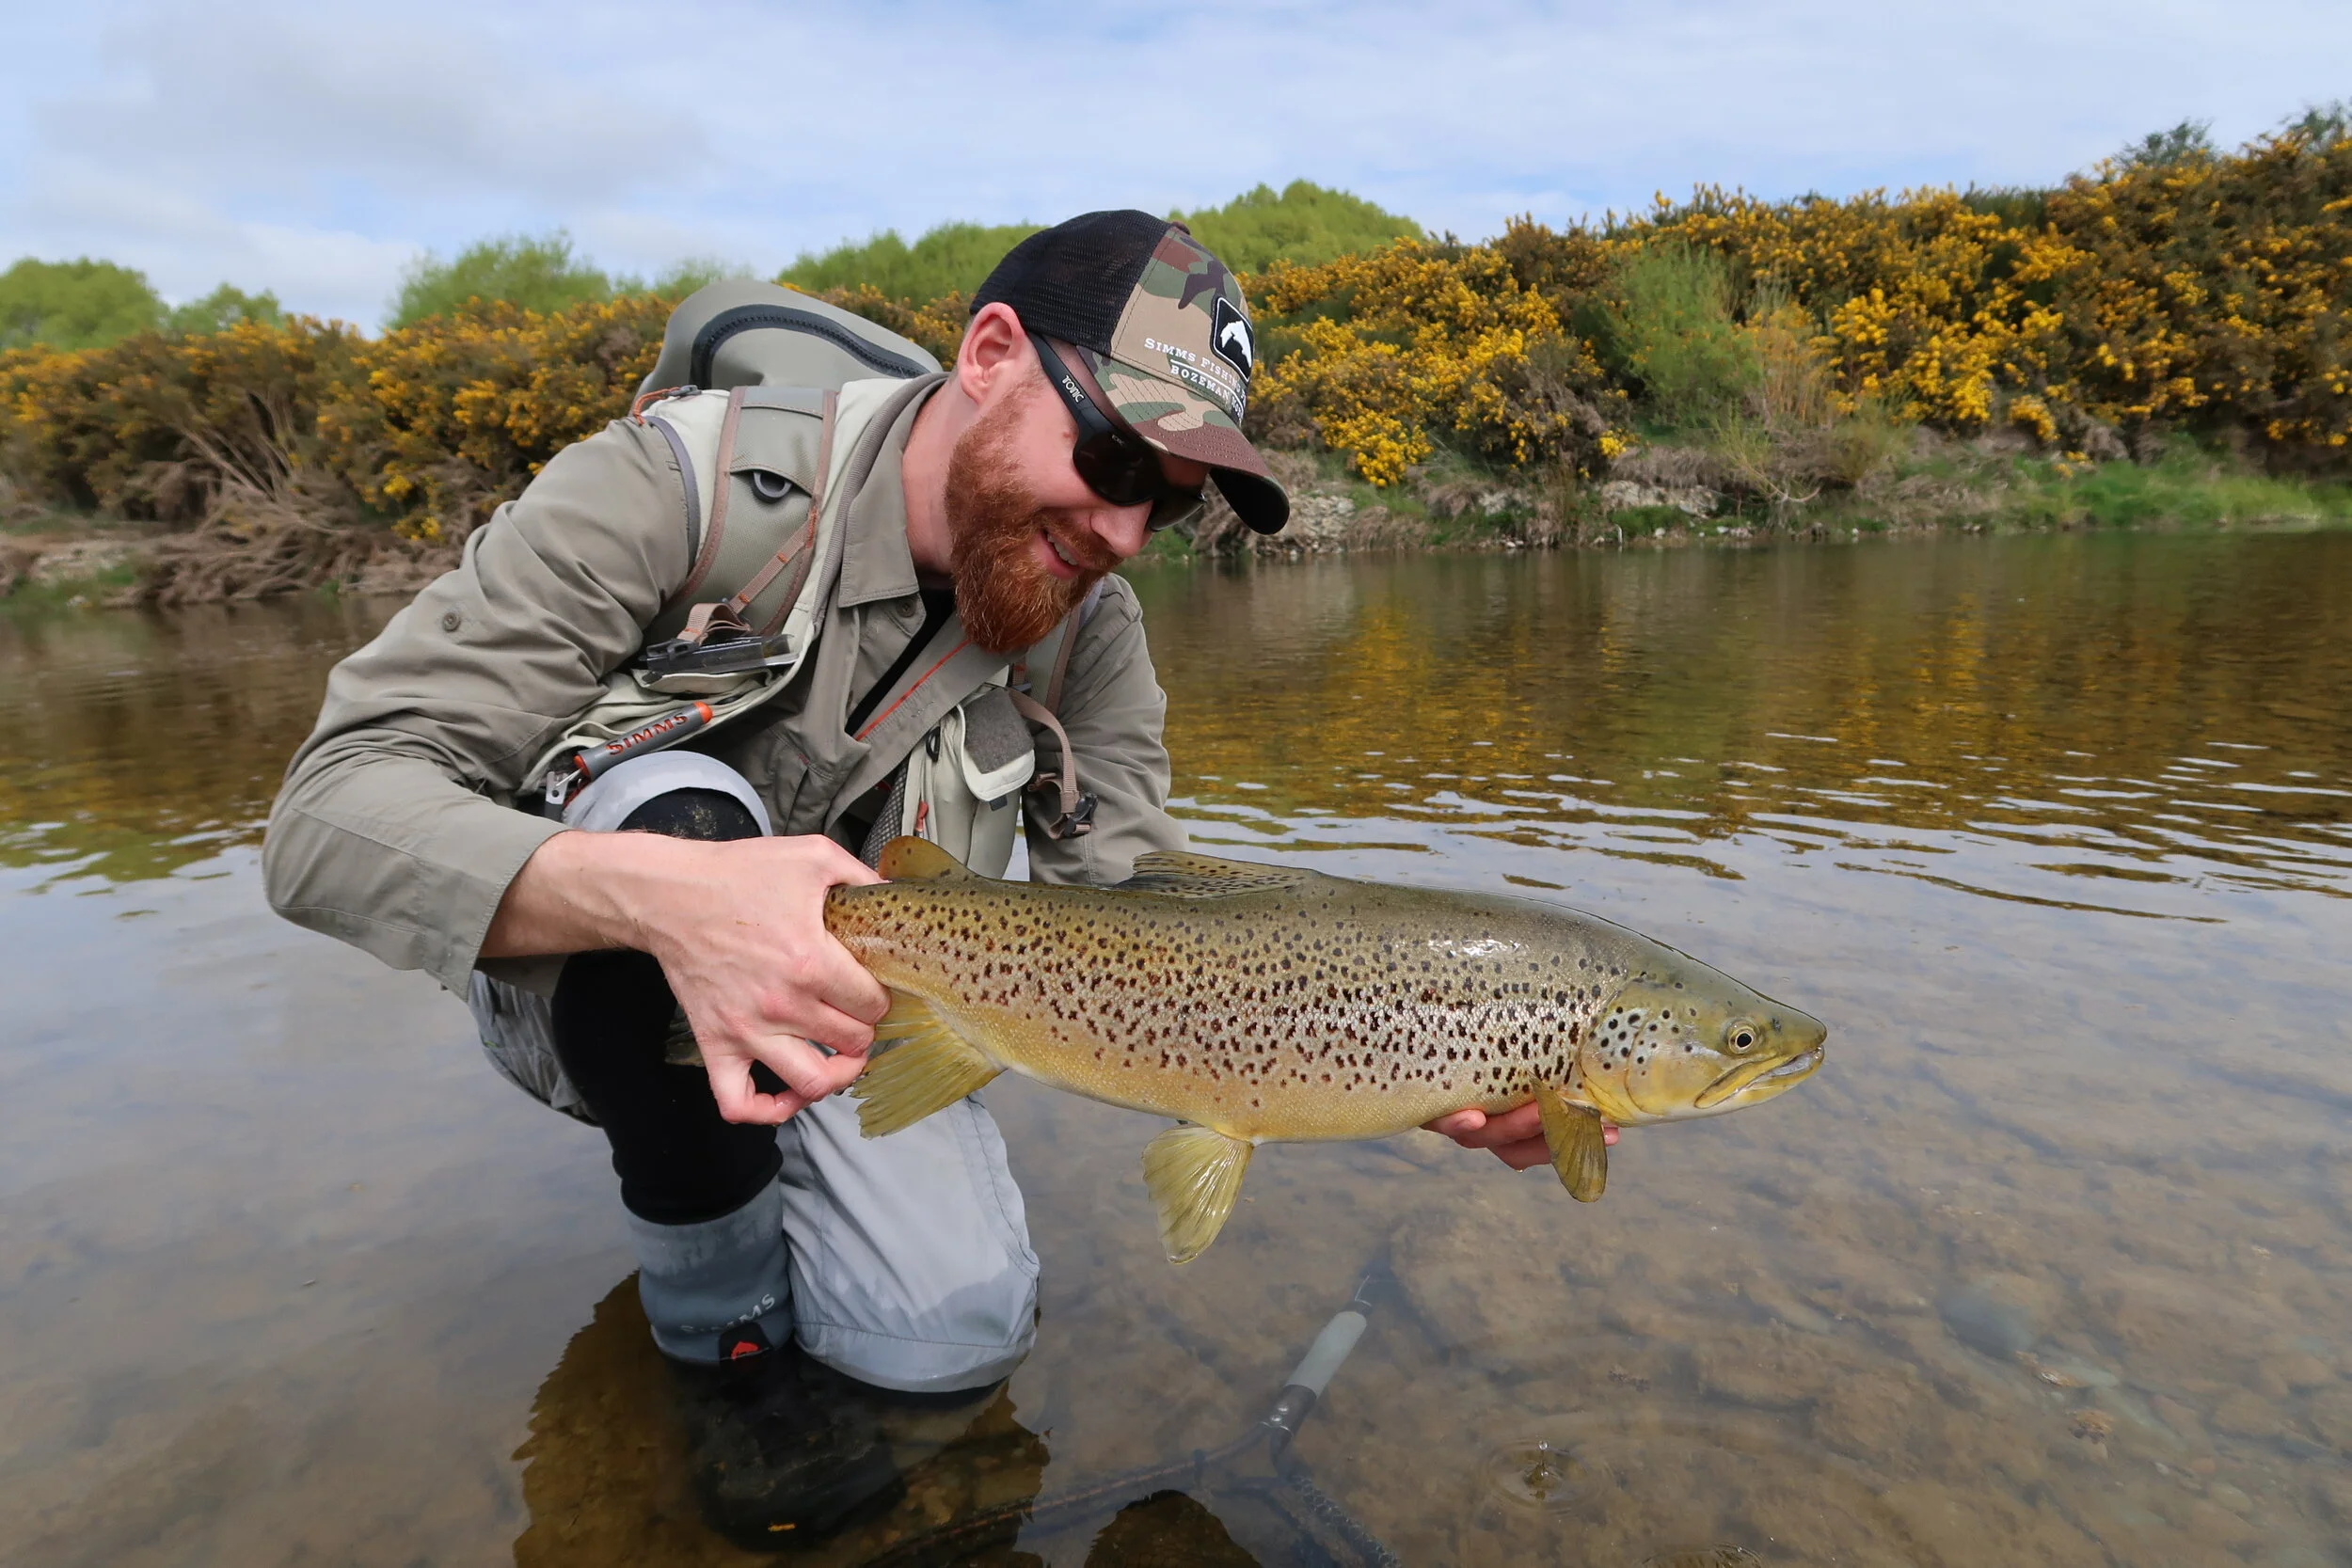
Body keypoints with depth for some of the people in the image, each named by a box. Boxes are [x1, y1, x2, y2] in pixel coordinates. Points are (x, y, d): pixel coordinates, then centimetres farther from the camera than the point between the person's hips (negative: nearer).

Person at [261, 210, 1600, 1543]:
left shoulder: (1088, 624, -10)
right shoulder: (682, 487, -25)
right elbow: (331, 812, -30)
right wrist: (667, 894, -50)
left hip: (847, 1006, 2)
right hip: (591, 983, -2)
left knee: (958, 1336, -20)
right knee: (679, 808, -34)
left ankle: (752, 1198, 16)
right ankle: (725, 1330, -10)